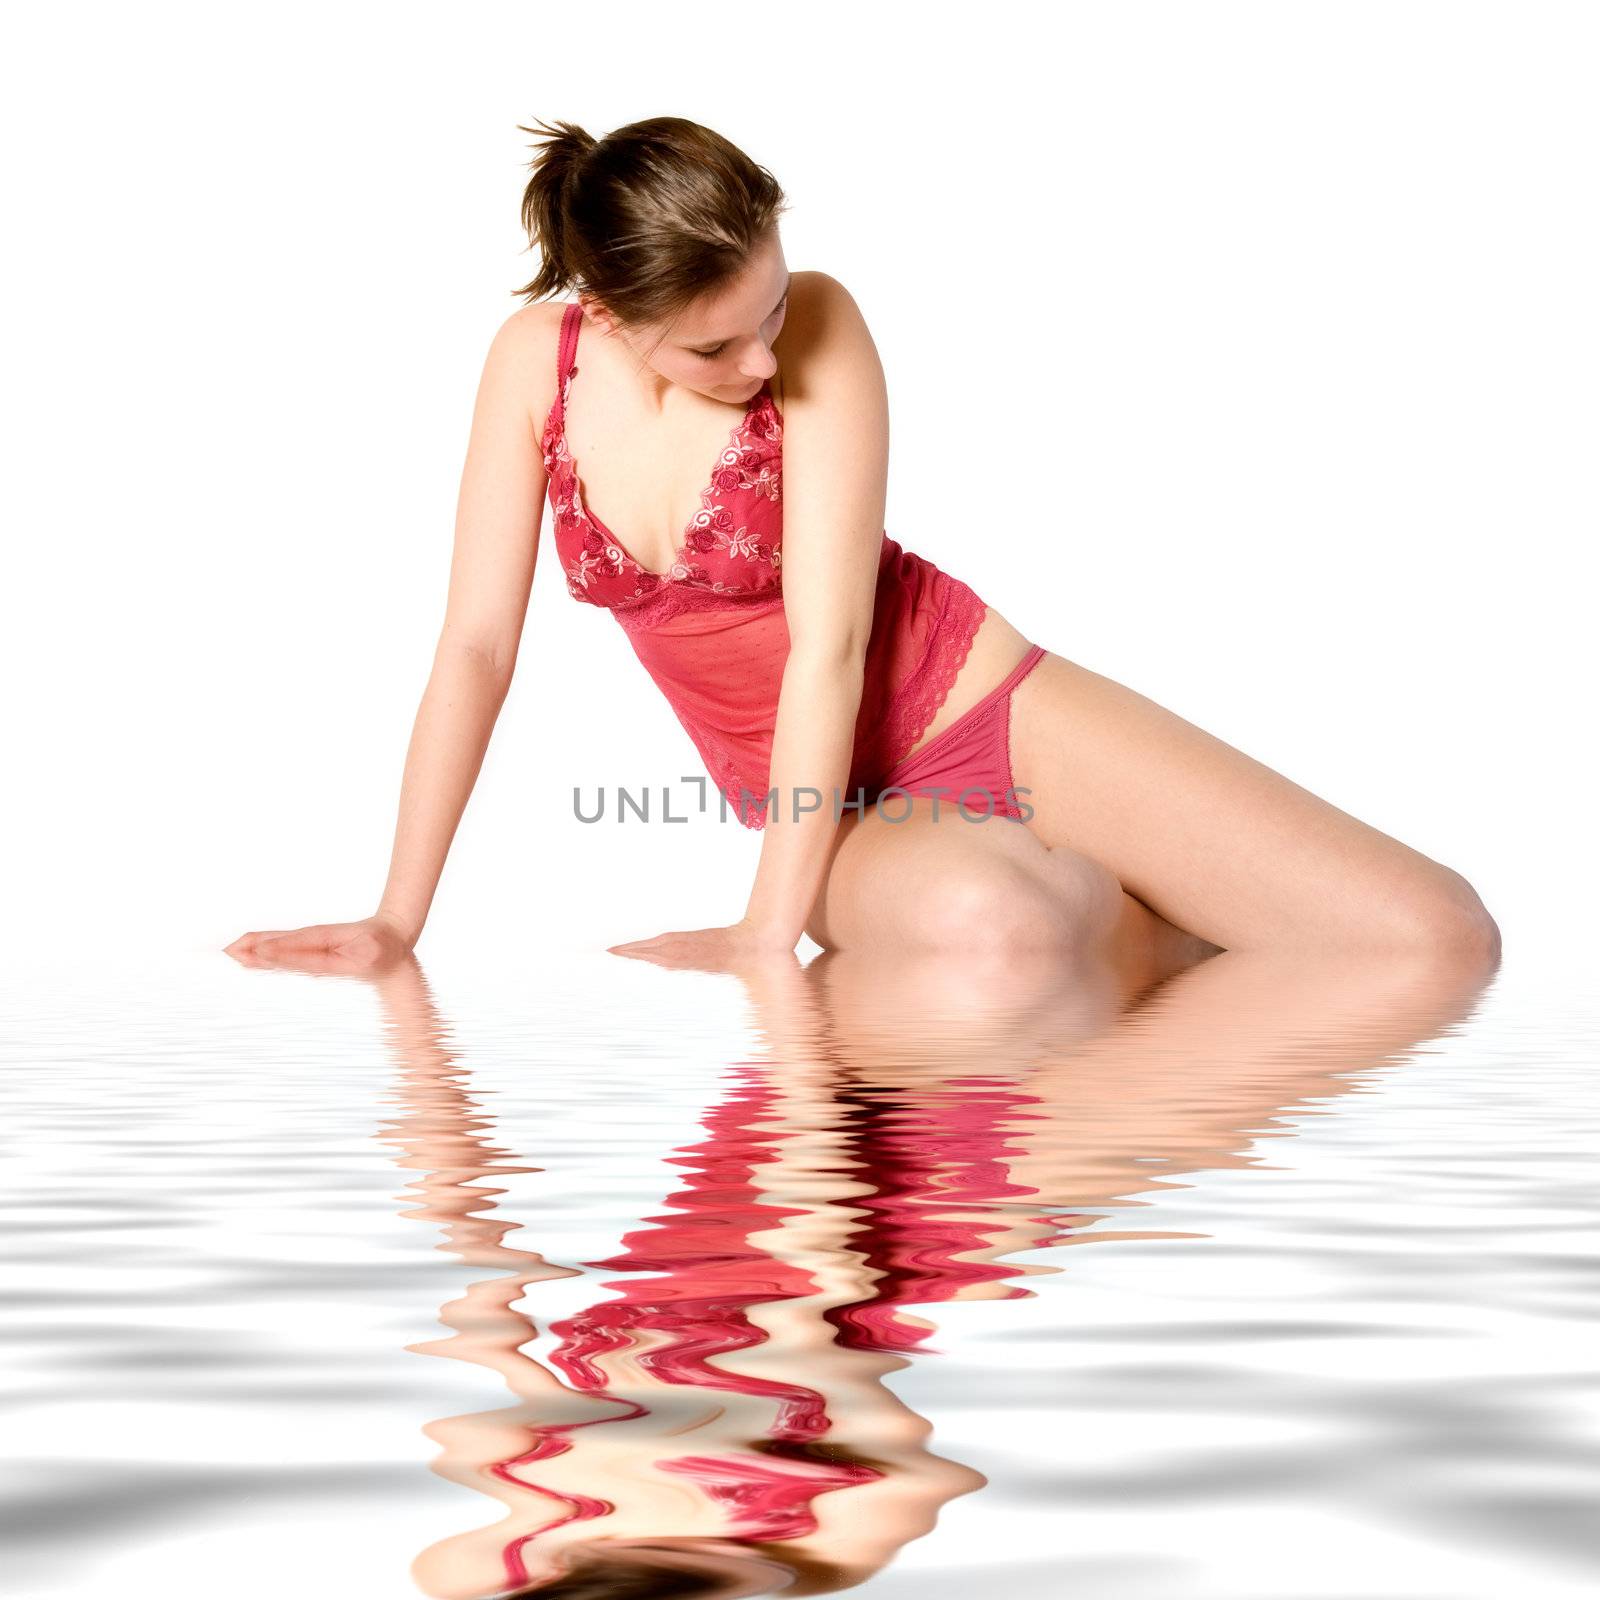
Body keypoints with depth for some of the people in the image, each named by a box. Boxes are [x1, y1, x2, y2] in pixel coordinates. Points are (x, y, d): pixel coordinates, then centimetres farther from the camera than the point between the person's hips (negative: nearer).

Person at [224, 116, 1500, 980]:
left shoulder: (817, 325, -17)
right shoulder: (538, 360, -7)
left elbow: (828, 637, -22)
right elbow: (477, 644, -6)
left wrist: (770, 932, -25)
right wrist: (397, 920, -10)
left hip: (988, 712, -1)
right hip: (828, 800, 2)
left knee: (1440, 938, -19)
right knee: (983, 926, -38)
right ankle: (1154, 928, -1)